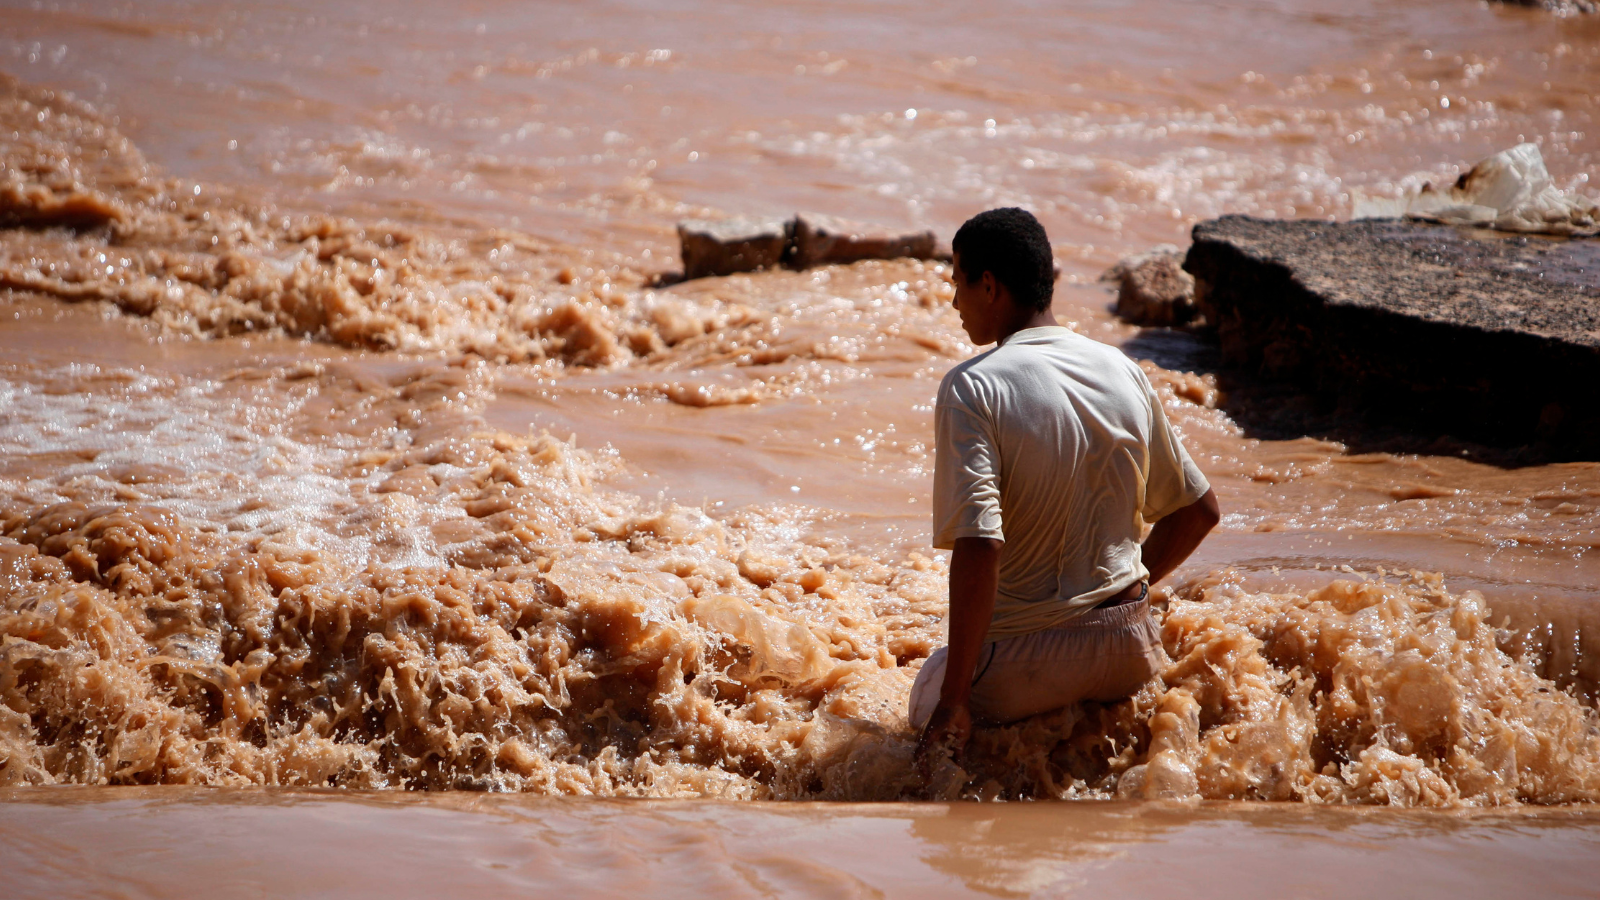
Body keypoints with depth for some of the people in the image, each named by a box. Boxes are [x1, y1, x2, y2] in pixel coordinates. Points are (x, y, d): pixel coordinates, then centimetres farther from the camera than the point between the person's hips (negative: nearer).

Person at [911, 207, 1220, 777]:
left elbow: (979, 547, -26)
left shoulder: (972, 389, -15)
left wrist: (954, 700, -20)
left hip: (1024, 660, -6)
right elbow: (1198, 510, 11)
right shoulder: (1121, 370, 4)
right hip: (1130, 651, 6)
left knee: (931, 709, 24)